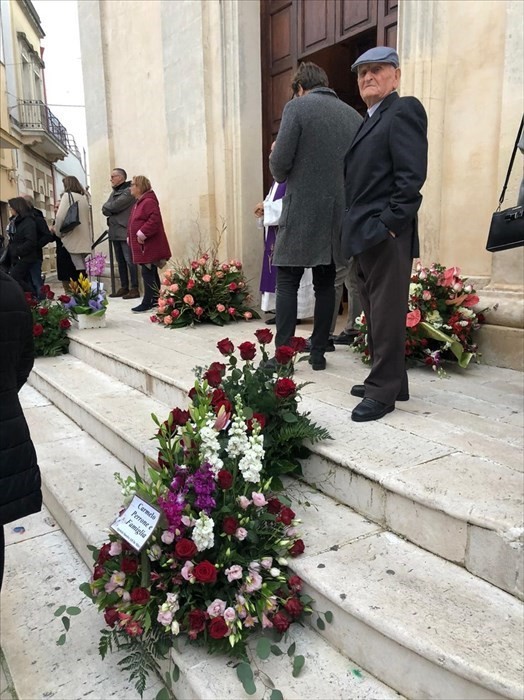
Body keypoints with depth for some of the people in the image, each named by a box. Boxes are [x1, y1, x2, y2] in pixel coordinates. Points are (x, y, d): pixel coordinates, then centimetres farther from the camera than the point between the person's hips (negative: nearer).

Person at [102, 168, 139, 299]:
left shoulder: (128, 191, -7)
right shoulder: (114, 192, 20)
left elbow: (114, 206, -17)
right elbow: (105, 210, 11)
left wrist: (107, 206, 2)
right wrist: (111, 209, -8)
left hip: (125, 231, -9)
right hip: (115, 232, 9)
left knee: (129, 261, -8)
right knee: (120, 261, 10)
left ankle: (134, 289, -7)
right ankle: (124, 287, 15)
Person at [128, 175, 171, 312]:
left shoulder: (149, 202, -14)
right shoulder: (139, 203, 18)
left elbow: (155, 220, -27)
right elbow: (133, 223, 25)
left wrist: (143, 233, -25)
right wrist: (130, 236, 15)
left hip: (150, 246, -10)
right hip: (143, 247, 10)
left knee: (147, 273, -9)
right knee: (151, 273, 13)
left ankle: (147, 302, -7)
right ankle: (155, 300, 20)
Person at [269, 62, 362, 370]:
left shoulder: (297, 107, -3)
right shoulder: (353, 115, 11)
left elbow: (280, 163, -10)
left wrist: (281, 175, 10)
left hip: (302, 212, -5)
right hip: (339, 213, 5)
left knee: (287, 282, 1)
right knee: (325, 284, 10)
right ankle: (318, 353, 13)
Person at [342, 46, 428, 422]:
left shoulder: (403, 111, -4)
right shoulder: (369, 120, 23)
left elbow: (412, 176, -15)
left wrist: (388, 225, -20)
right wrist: (358, 228, 11)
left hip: (386, 236, -9)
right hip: (366, 236, 9)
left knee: (387, 313, -5)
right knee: (375, 312, 13)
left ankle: (384, 392, 3)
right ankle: (385, 379, 24)